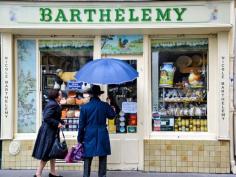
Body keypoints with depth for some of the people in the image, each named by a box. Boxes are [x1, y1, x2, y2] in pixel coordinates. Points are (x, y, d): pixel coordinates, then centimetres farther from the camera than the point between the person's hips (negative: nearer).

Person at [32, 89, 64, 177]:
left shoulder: (51, 103, 13)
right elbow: (46, 117, -27)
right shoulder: (53, 105, -19)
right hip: (49, 132, -11)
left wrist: (60, 122, 8)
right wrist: (57, 123, -22)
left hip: (50, 131, 11)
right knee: (47, 153, -4)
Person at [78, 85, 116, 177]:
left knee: (87, 159, 7)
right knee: (102, 159, 8)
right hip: (102, 136, 0)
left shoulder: (84, 107, -4)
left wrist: (80, 139, 6)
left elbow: (81, 124, -1)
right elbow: (112, 115, 12)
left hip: (89, 136, 0)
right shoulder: (104, 105, -4)